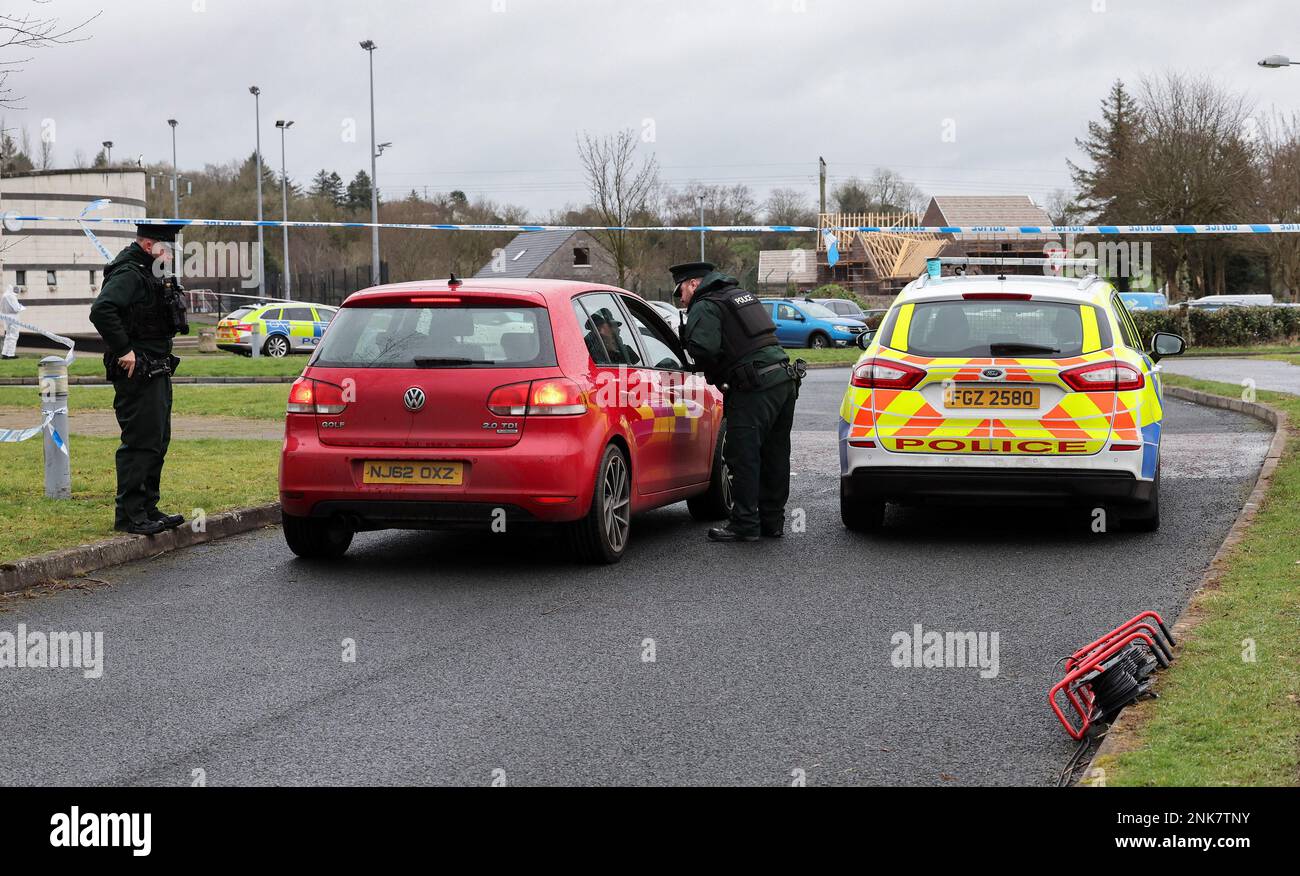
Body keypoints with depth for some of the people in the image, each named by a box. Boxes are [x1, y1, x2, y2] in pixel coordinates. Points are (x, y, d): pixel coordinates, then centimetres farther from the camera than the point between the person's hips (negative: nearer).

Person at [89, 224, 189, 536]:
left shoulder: (151, 275, 17)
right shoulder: (128, 273, -15)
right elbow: (101, 310, -30)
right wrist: (124, 350, -26)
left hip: (157, 372, 11)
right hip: (137, 373, -10)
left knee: (157, 442, 14)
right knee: (140, 442, -9)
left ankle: (148, 509, 21)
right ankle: (129, 516, -6)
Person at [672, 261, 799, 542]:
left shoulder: (704, 308, -4)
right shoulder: (743, 295, 24)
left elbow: (704, 350, -19)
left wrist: (716, 376, 1)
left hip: (755, 388, -9)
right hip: (784, 380, 9)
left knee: (743, 455, -4)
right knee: (774, 455, 14)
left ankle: (745, 524, -4)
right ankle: (772, 521, 21)